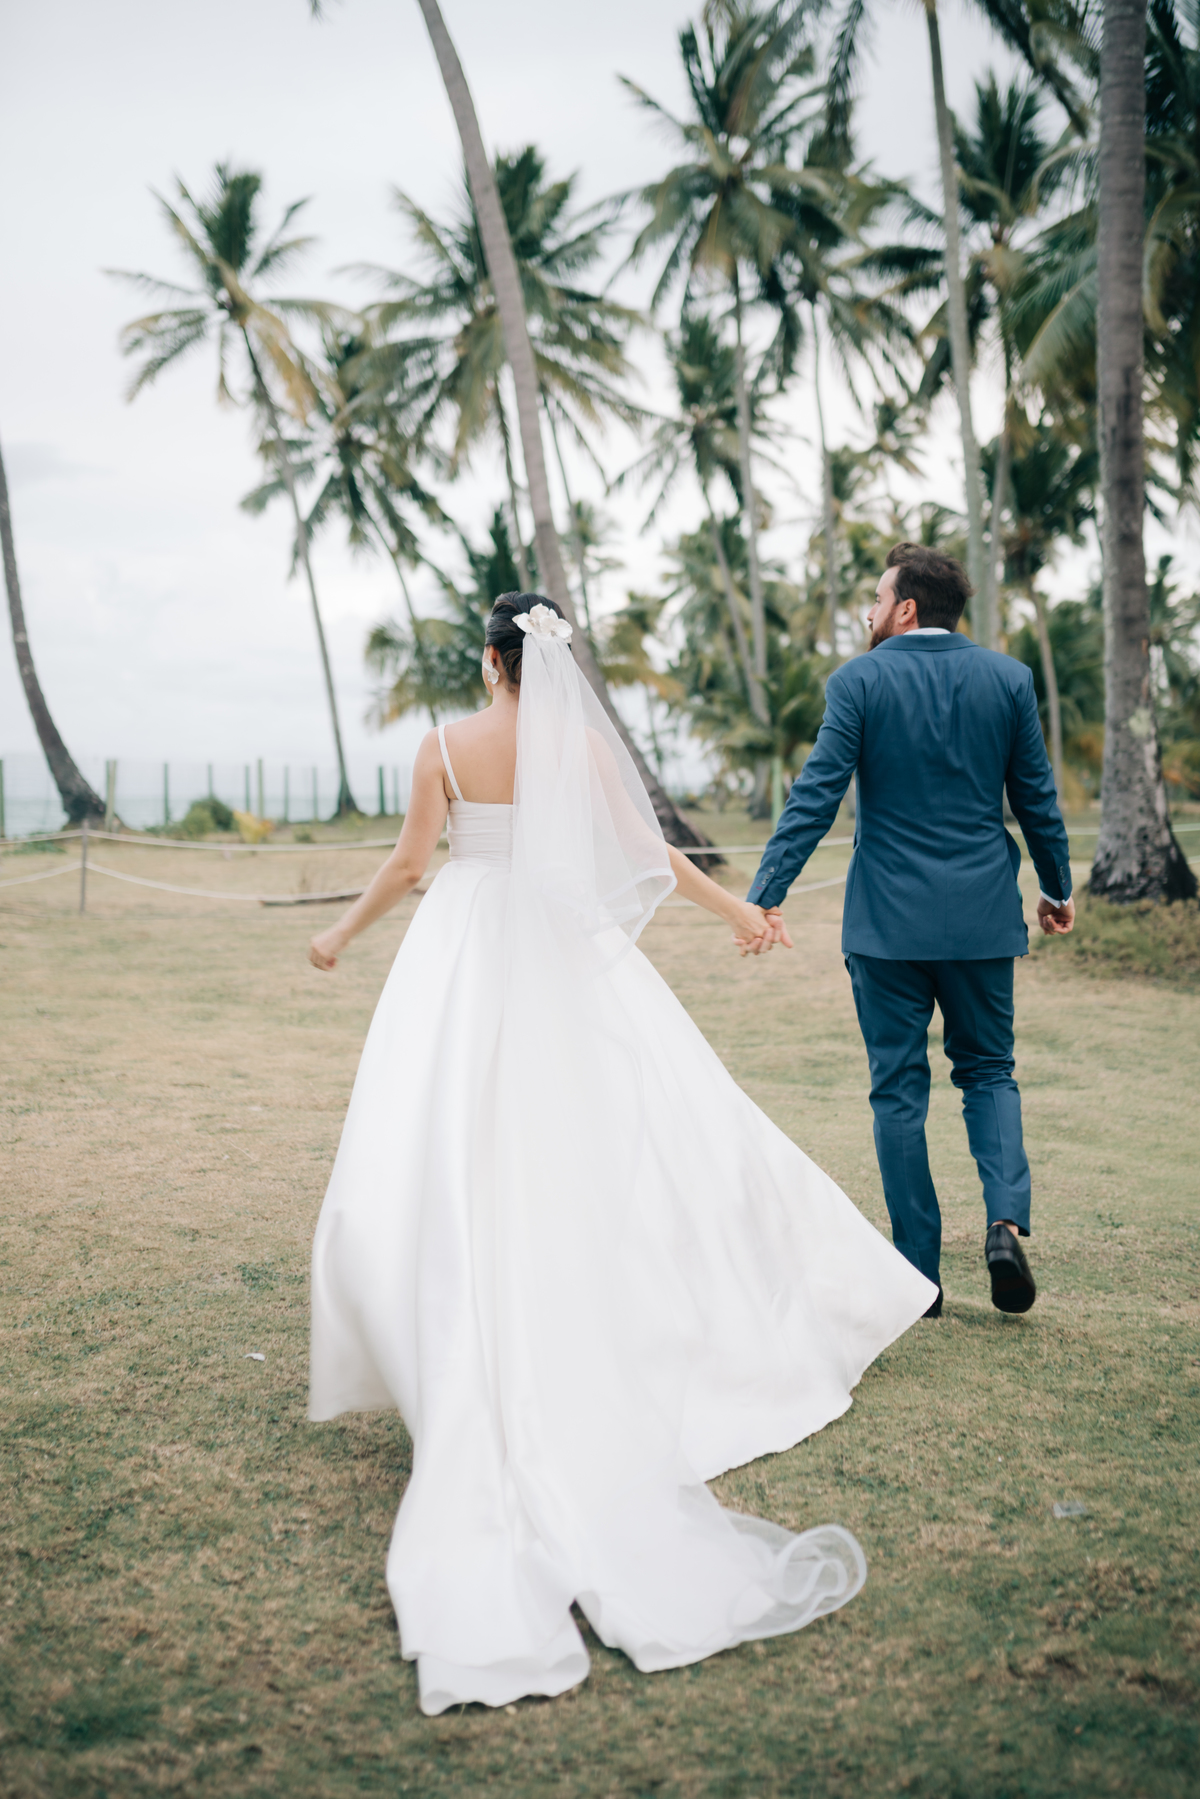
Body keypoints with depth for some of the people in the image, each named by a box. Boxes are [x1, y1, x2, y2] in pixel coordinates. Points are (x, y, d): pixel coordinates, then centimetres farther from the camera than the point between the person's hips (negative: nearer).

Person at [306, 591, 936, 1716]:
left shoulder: (446, 747, -4)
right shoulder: (585, 744, -1)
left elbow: (408, 865, -3)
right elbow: (647, 852, 2)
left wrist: (341, 932, 13)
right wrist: (734, 908, 16)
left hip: (466, 957, -1)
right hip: (570, 958, 2)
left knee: (450, 1151, 2)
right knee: (637, 1117, 13)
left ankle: (448, 1361, 2)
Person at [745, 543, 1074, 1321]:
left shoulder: (858, 681, -5)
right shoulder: (1008, 678, 3)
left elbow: (816, 796, -12)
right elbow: (1037, 798, 7)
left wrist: (766, 895, -12)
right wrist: (1057, 889, 19)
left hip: (889, 918, -2)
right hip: (982, 913, 3)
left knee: (899, 1088, 7)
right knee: (988, 1071, 18)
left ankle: (920, 1272, 10)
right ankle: (1007, 1220, -4)